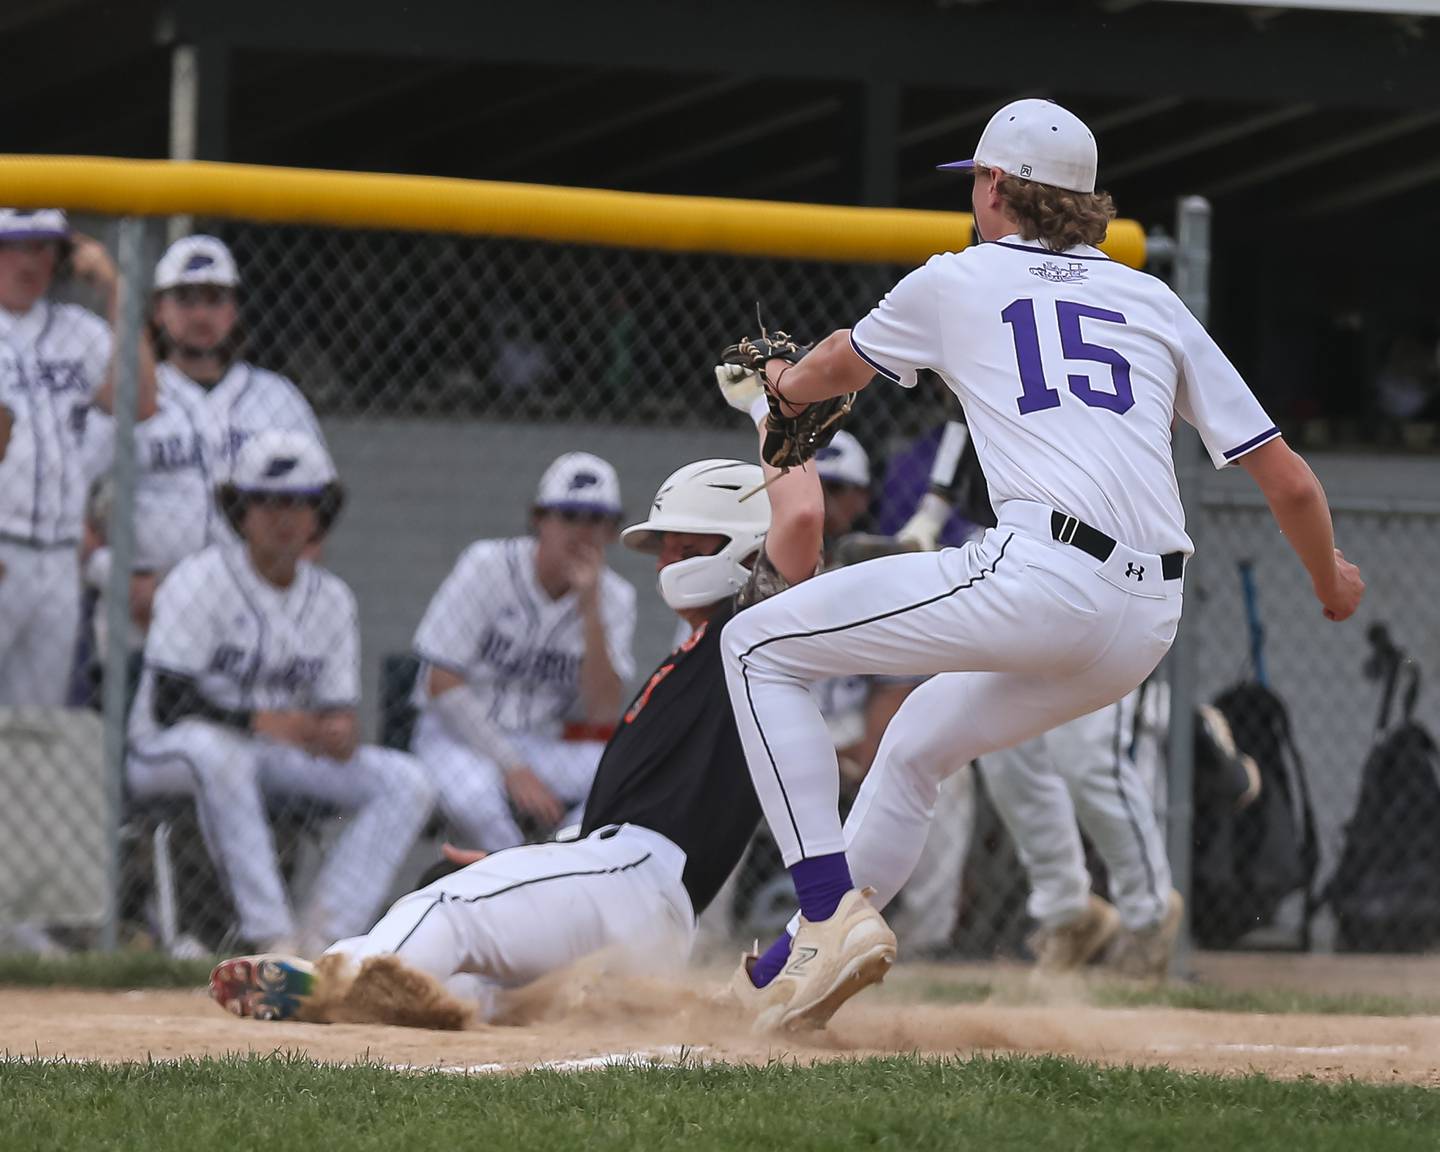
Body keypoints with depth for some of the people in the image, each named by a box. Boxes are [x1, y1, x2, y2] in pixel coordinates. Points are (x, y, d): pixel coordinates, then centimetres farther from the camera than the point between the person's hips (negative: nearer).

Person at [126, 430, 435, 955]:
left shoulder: (331, 597, 6)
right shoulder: (201, 580, -13)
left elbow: (337, 710, 3)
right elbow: (168, 701, -22)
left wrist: (341, 732, -22)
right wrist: (262, 721, -34)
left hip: (278, 755, 6)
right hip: (164, 753, -6)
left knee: (407, 782, -11)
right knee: (220, 750, -41)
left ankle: (321, 939, -21)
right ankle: (272, 936, -39)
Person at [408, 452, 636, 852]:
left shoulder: (613, 599, 1)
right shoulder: (487, 565, -8)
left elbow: (603, 714, -11)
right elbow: (442, 684, -12)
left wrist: (590, 605, -18)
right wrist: (512, 768, -20)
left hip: (548, 745, 3)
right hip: (459, 733, -3)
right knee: (474, 798, -39)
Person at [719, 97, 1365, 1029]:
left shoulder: (958, 281, 14)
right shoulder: (1153, 301, 22)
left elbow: (840, 366, 36)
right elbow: (1287, 479, 19)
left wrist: (789, 382, 60)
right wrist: (1331, 581, 39)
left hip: (1040, 577, -6)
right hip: (1149, 627, 6)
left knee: (761, 647, 4)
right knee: (921, 740, 29)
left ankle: (832, 912, -10)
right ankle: (803, 967, 28)